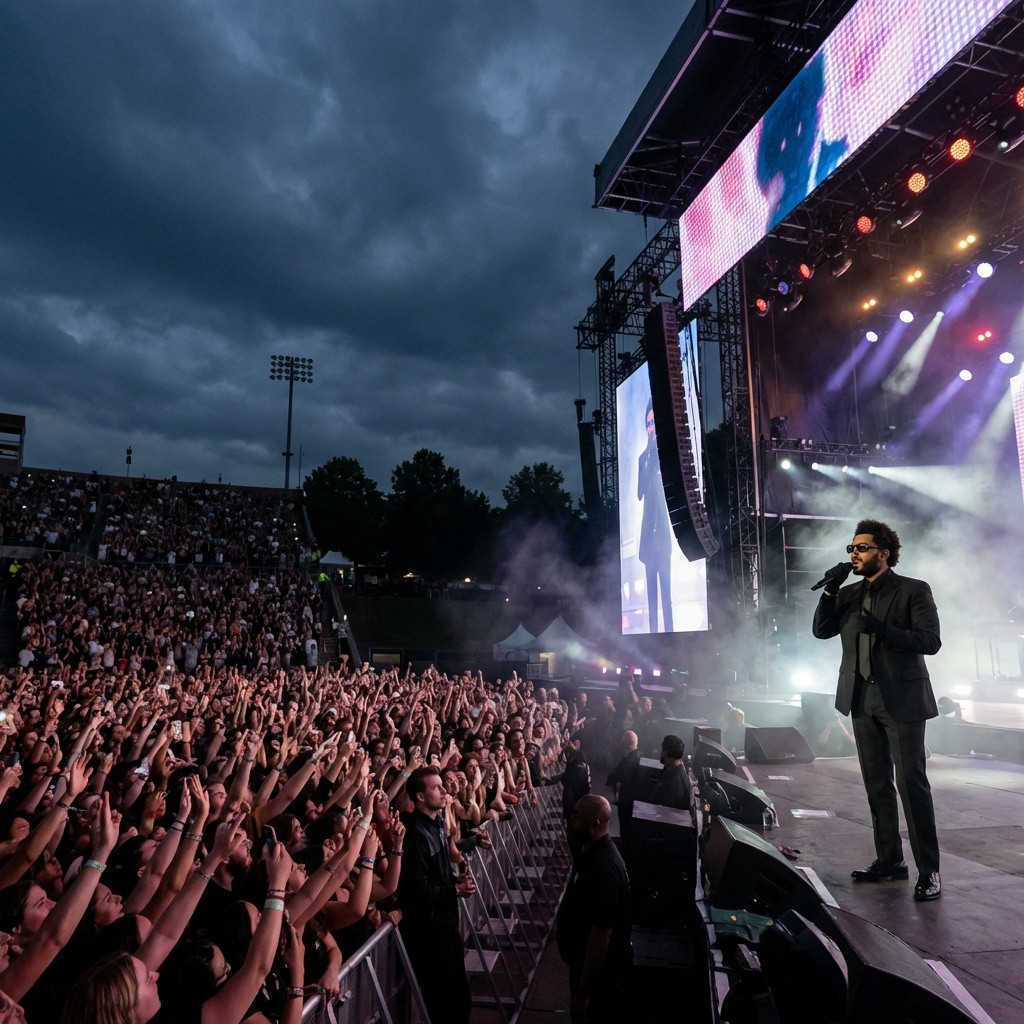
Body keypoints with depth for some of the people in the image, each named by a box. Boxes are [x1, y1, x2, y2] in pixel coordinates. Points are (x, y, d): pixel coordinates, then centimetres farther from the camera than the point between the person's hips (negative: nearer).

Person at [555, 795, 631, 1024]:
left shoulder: (602, 868, -33)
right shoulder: (594, 851, 0)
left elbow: (601, 933, -31)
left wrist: (583, 990, -24)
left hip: (599, 968, -9)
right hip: (587, 960, 9)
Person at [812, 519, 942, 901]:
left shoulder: (914, 590, -4)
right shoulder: (849, 595, 11)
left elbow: (930, 640, -13)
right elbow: (821, 630, 3)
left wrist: (884, 630, -26)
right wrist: (830, 590, -8)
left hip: (901, 701, -5)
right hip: (862, 701, 6)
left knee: (911, 782, -3)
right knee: (877, 785, 12)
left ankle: (928, 870, 7)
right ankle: (889, 859, 23)